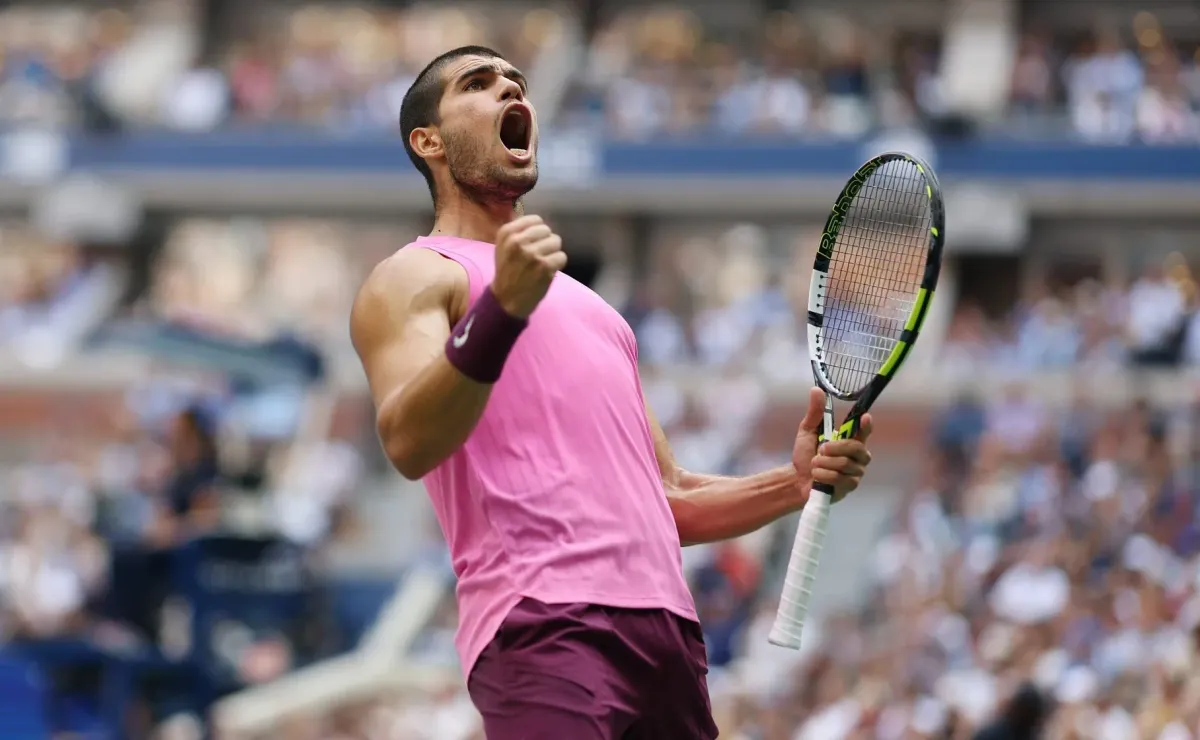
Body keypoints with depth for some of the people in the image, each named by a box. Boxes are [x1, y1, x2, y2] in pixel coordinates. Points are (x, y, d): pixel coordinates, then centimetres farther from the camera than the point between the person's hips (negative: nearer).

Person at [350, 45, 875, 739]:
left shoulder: (587, 306, 32)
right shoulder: (416, 277, 8)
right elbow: (408, 443, -12)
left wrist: (798, 481, 14)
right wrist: (501, 310, -26)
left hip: (666, 624, 7)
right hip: (544, 625, -7)